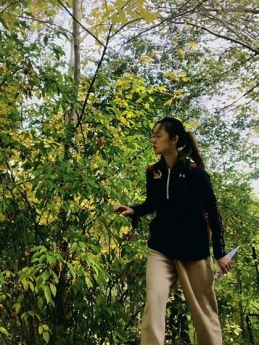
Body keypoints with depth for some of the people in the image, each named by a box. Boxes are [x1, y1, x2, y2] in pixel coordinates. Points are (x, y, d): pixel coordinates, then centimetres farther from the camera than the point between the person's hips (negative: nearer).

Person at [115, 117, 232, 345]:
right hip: (160, 248, 3)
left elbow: (213, 212, -5)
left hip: (194, 248, -3)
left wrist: (220, 252, -7)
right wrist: (133, 211, -4)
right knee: (154, 300, -11)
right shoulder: (153, 172, 3)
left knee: (202, 308, 7)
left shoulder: (194, 171, -9)